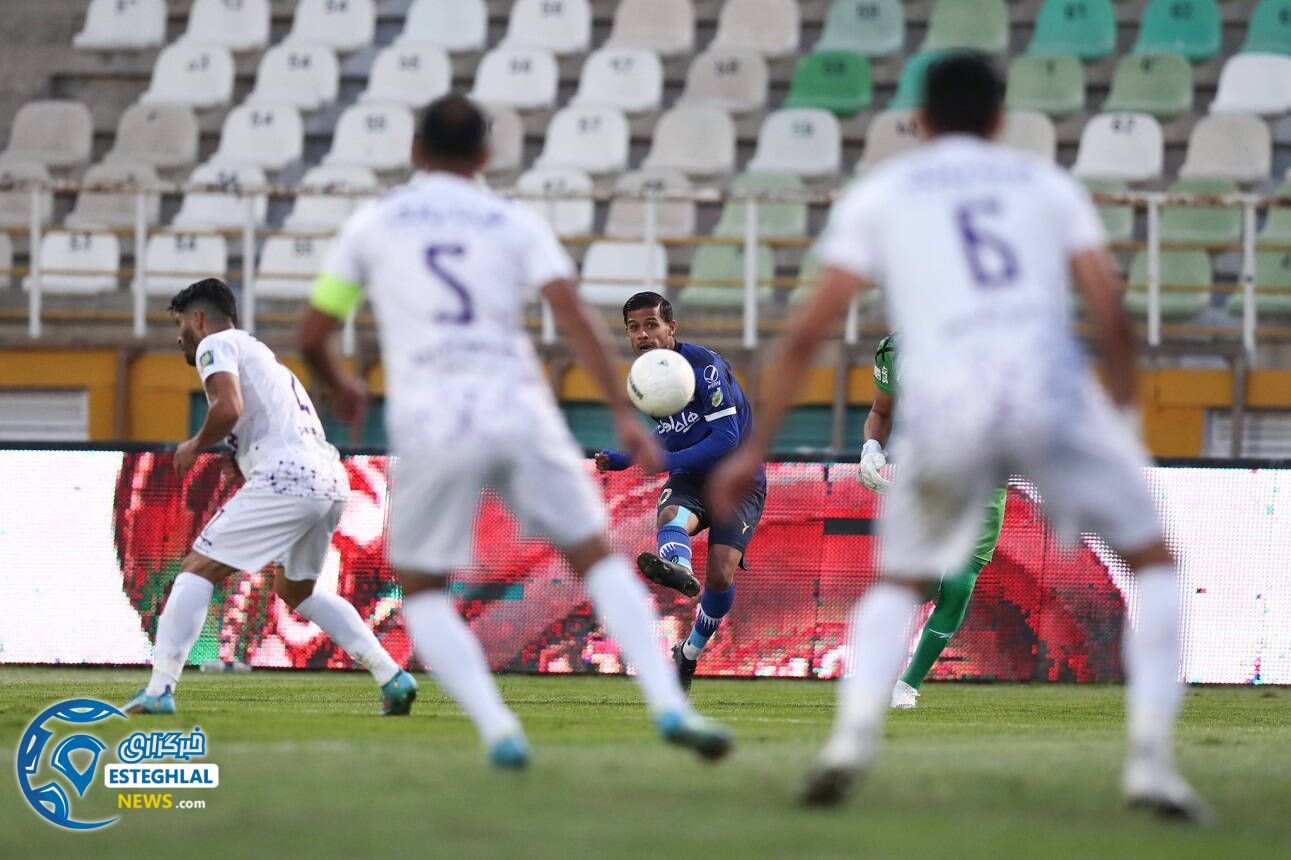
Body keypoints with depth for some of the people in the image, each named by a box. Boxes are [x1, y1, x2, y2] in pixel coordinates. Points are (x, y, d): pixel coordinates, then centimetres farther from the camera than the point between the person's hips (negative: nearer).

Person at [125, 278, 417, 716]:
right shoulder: (262, 354, 32)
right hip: (331, 479, 9)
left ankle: (158, 691, -13)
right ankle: (393, 677, 19)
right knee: (295, 588, 28)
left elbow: (230, 407, -15)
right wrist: (243, 464, 20)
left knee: (198, 569, -4)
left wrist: (195, 447, 2)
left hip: (289, 480, -9)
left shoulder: (215, 345, 4)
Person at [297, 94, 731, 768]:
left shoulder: (372, 225, 13)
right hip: (517, 409, 1)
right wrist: (624, 415, -5)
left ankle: (498, 728, -6)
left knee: (421, 588, 14)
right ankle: (668, 705, -3)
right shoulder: (515, 225, 13)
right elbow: (575, 317, -1)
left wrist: (338, 385, 39)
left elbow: (312, 337, 17)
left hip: (430, 426, -1)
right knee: (596, 557, 14)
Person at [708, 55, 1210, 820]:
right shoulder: (1046, 183, 22)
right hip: (1047, 385, -1)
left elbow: (808, 333, 14)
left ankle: (854, 735, 0)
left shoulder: (879, 196, 20)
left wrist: (757, 449, 18)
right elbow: (1112, 315, 12)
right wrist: (1124, 415, 24)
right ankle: (1152, 761, 0)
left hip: (943, 404, 1)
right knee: (1152, 558, 16)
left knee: (900, 580, 24)